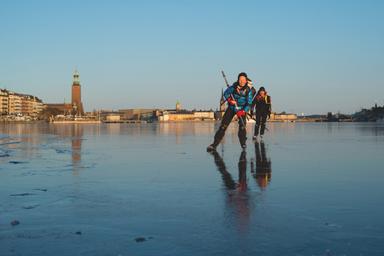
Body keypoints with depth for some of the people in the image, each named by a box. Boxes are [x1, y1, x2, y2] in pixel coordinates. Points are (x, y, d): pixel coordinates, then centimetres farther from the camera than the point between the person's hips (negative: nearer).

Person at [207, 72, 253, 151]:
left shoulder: (248, 90, -11)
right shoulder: (234, 87, -11)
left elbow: (249, 103, -10)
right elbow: (225, 94, -1)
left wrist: (243, 111, -23)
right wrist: (229, 100, -21)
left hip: (242, 109, 0)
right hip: (231, 108, 0)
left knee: (242, 126, -13)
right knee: (223, 125, -8)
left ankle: (243, 143, 8)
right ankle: (215, 144, -9)